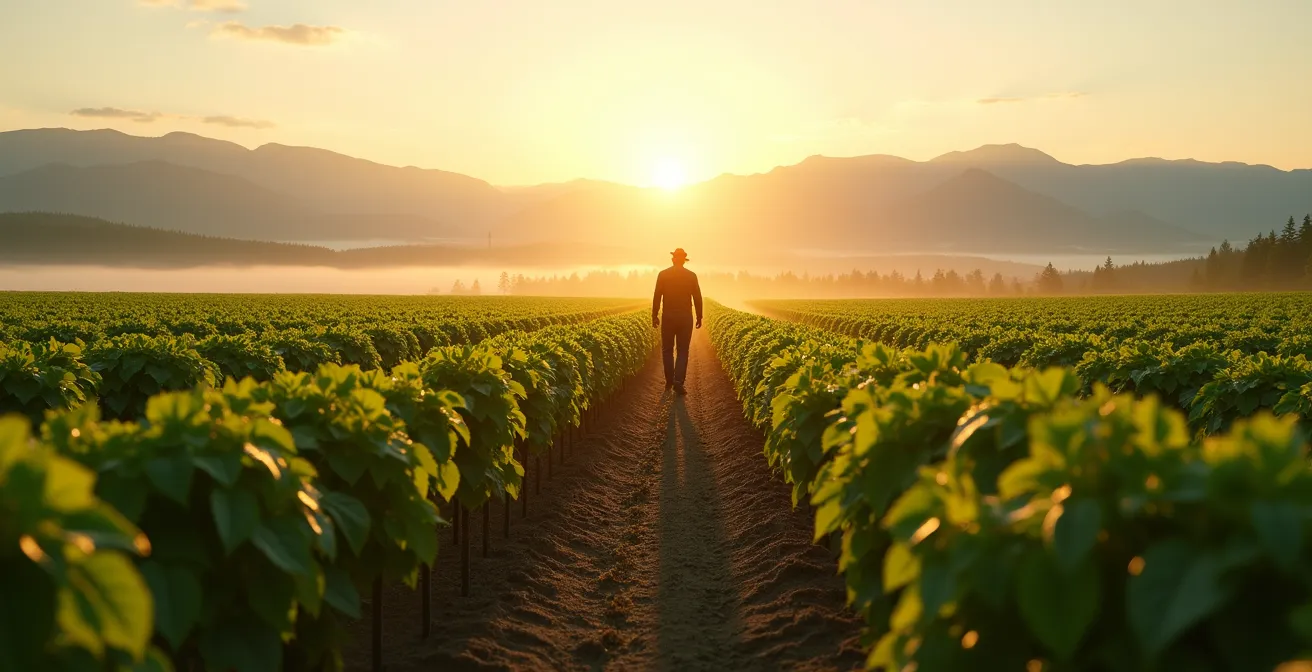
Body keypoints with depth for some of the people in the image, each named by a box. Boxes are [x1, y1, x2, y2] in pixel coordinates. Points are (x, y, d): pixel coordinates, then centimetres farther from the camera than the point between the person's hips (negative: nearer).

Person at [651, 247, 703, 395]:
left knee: (667, 349, 13)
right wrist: (699, 317, 10)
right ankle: (678, 382, -10)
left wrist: (654, 316, 6)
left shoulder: (663, 275, -2)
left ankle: (669, 381, 16)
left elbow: (657, 297, -2)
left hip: (668, 317, 0)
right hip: (685, 317, 0)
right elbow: (697, 298, 1)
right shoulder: (691, 276, -1)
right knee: (683, 351, 4)